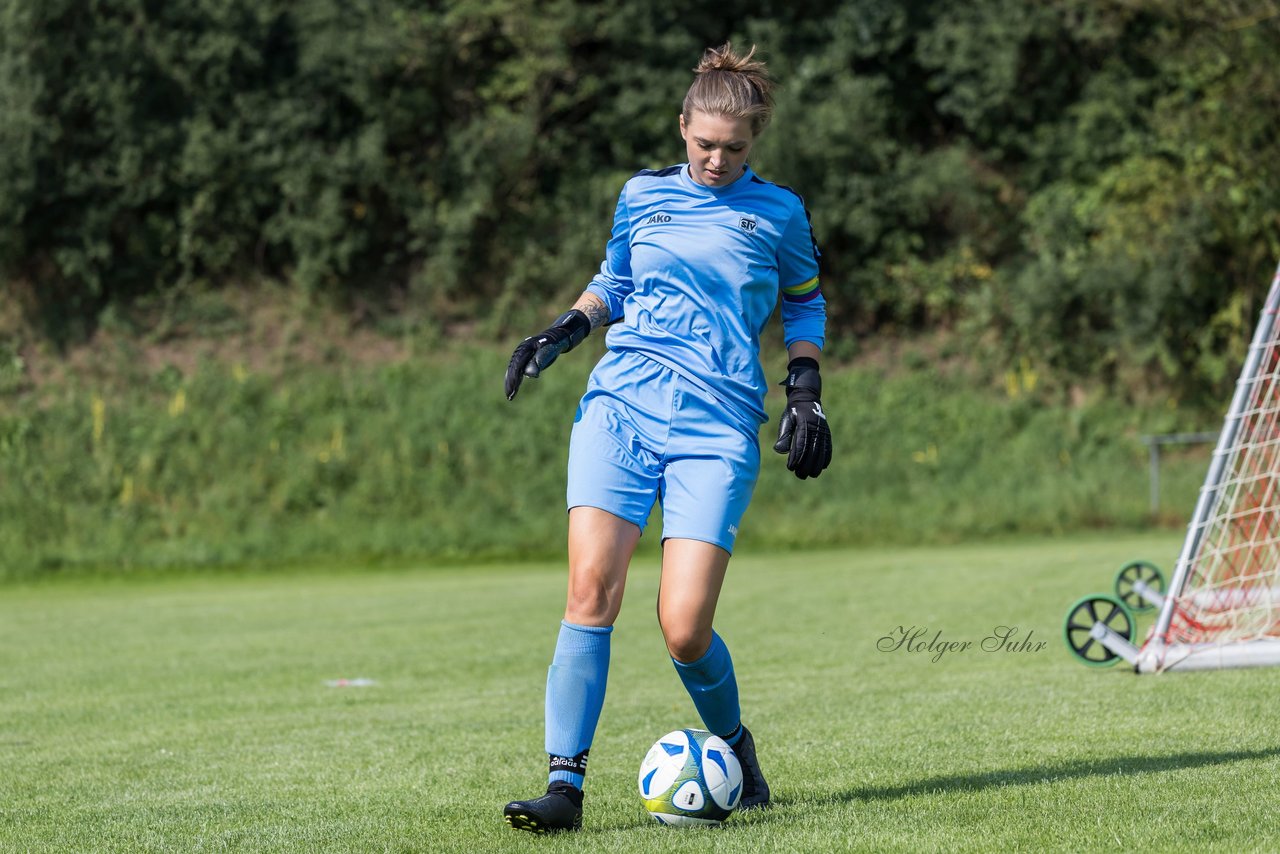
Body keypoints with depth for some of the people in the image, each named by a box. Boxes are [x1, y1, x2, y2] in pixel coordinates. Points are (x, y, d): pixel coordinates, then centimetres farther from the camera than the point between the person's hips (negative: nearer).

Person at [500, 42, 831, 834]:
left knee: (685, 629, -11)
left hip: (718, 426, -2)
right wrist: (566, 330, 10)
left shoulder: (779, 213, 8)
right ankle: (565, 784, -13)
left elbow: (805, 302, 21)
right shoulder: (643, 195, 13)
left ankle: (735, 747, 20)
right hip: (622, 403, 2)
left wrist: (806, 394, 10)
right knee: (592, 589, -17)